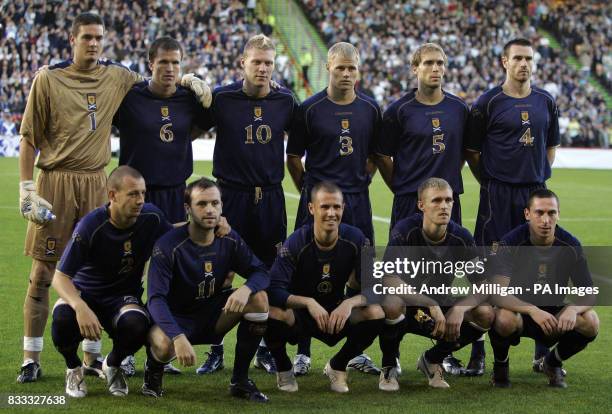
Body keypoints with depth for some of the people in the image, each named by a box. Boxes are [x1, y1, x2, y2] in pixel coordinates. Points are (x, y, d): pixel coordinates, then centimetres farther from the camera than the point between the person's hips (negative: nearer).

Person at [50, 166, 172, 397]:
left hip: (123, 297, 2)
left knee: (136, 324, -35)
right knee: (63, 319, -37)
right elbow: (60, 277, -22)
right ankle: (73, 368, 0)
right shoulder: (91, 226, -22)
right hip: (84, 293, -2)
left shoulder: (151, 218, -11)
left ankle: (113, 365, 3)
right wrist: (80, 307, -42)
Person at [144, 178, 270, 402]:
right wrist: (178, 337, -45)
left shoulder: (229, 240, -6)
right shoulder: (168, 245, -22)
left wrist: (246, 289, -30)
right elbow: (156, 298, -28)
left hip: (211, 316, 5)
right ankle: (153, 368, 3)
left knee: (259, 298, -18)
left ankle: (240, 380, -6)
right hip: (176, 318, -5)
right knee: (163, 346, -39)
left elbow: (261, 273, -4)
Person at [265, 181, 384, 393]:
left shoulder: (355, 239, -11)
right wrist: (308, 302, -39)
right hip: (299, 315, -2)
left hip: (337, 315, 3)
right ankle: (284, 368, -2)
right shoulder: (296, 243, -19)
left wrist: (350, 302, -32)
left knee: (377, 313, -24)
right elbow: (274, 290, -26)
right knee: (274, 312, -35)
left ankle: (337, 366, 4)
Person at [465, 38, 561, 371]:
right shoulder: (489, 102, -3)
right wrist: (489, 183, -3)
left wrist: (540, 176, 10)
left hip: (536, 193, 4)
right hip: (498, 194, -4)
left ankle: (543, 352, 12)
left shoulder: (545, 102, 10)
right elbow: (471, 150, 1)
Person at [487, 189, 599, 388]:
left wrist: (572, 309, -34)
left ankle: (553, 362, 6)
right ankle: (501, 365, -2)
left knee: (590, 322, -25)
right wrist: (533, 310, -44)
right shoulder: (511, 243, -19)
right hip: (517, 310, -3)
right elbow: (496, 293, -29)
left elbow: (588, 295, -10)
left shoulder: (570, 245, -10)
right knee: (505, 319, -38)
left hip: (553, 314, 3)